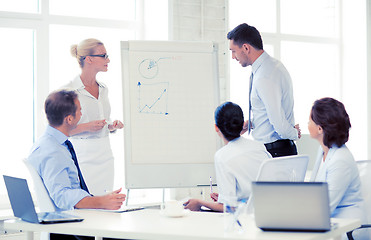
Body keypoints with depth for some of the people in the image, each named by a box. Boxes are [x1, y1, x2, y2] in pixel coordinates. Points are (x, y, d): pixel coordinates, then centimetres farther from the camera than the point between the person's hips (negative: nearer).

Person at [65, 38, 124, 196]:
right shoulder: (69, 91, -8)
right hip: (83, 158, -6)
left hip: (105, 157, 7)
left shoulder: (103, 89, 13)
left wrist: (112, 126, 4)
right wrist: (86, 127, -19)